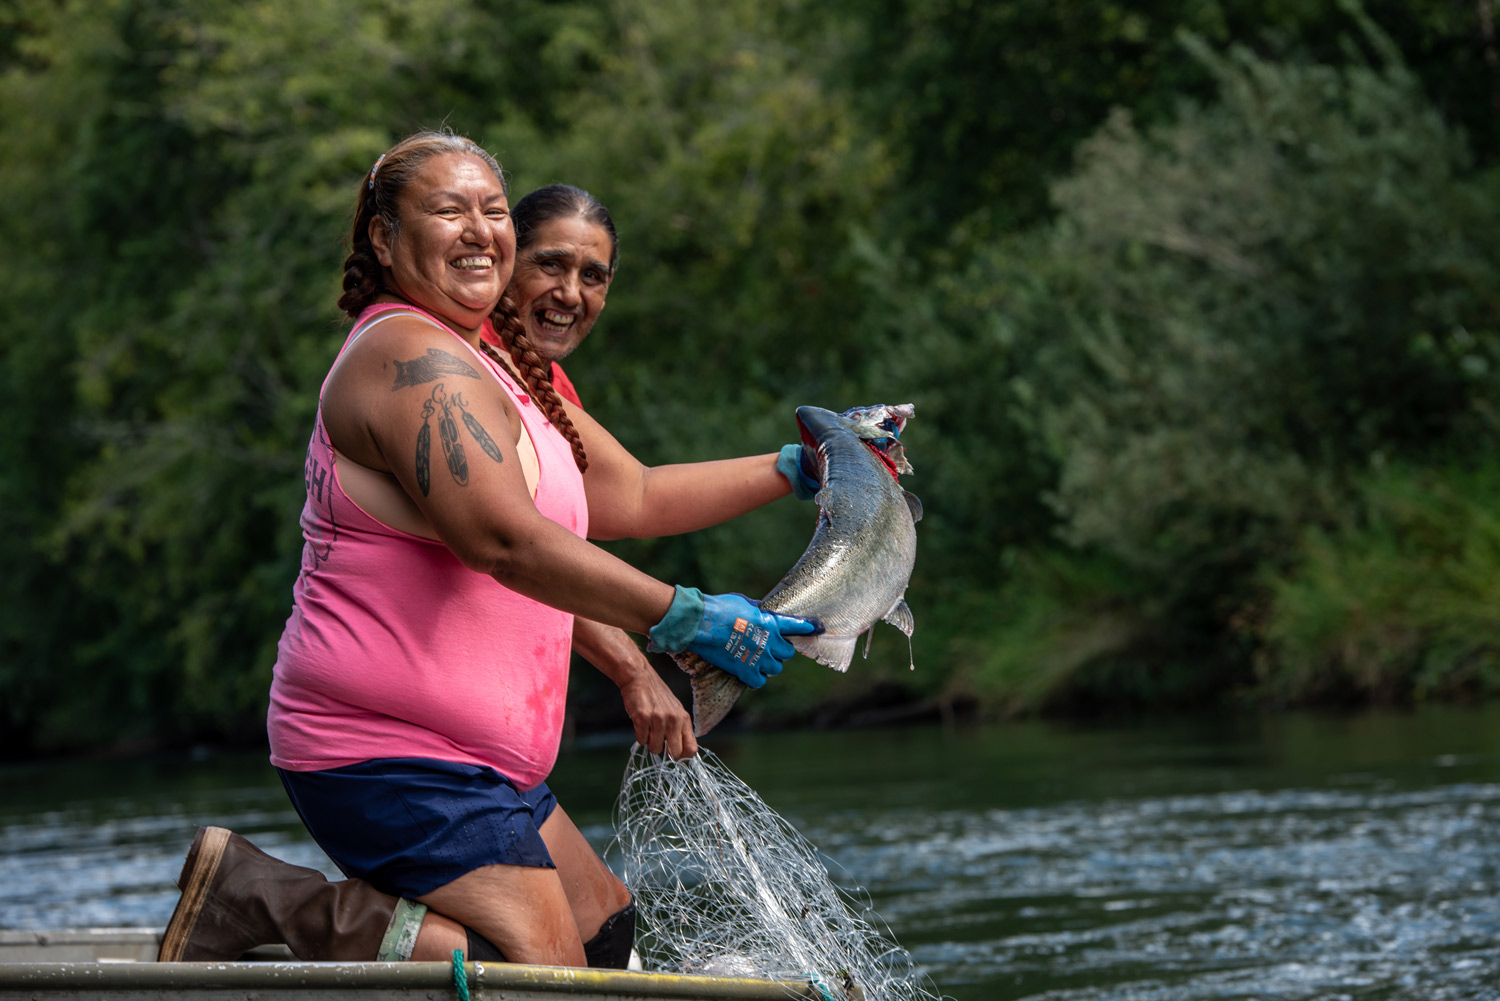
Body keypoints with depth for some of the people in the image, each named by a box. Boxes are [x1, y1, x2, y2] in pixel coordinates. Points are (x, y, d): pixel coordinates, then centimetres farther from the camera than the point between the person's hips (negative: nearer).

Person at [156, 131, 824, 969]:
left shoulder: (494, 365, 21)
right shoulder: (415, 357, -15)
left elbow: (630, 497, 23)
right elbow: (504, 540, -26)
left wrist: (793, 470, 17)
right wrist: (684, 619, -25)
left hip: (476, 759, 11)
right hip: (394, 760, -11)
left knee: (607, 932, 16)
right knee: (542, 972, -17)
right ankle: (269, 900, -11)